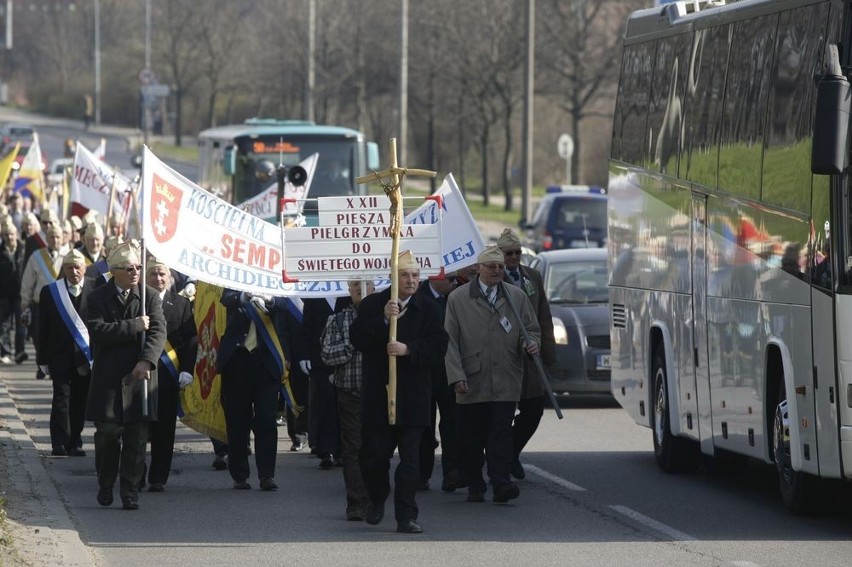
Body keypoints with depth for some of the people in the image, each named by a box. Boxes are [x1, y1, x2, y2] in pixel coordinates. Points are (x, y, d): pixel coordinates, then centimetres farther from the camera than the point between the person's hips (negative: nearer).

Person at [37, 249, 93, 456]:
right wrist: (43, 359, 2)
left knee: (79, 400, 5)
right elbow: (43, 328, 5)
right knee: (61, 397, -8)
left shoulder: (95, 292, 0)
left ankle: (74, 443, 16)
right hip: (60, 354, -1)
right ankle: (60, 444, -7)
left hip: (85, 355, 1)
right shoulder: (50, 292, 2)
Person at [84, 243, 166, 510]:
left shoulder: (151, 296, 5)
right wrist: (135, 326, -15)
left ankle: (130, 490, 8)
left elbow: (158, 332, -7)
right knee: (108, 433, -1)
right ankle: (105, 485, 20)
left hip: (141, 375, 1)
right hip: (108, 378, -1)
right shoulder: (99, 297, 2)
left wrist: (146, 361, -22)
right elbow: (98, 330, -13)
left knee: (137, 436, 0)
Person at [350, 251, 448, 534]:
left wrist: (408, 349, -20)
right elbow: (357, 338, -7)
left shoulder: (429, 311, 3)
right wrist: (383, 320, -19)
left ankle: (406, 516, 0)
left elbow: (437, 348, -6)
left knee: (410, 458, -2)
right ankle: (377, 499, 34)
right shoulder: (372, 305, 3)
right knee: (373, 454, 8)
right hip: (377, 394, 0)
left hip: (413, 398, 0)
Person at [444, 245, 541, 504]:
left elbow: (532, 329, 19)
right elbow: (450, 341, 3)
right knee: (471, 436, 3)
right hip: (471, 382, -1)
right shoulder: (458, 299, 6)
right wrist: (457, 376, -6)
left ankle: (501, 483, -12)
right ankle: (474, 487, 13)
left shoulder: (516, 296, 12)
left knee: (501, 432, -9)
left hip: (506, 382, 1)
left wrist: (531, 344, -5)